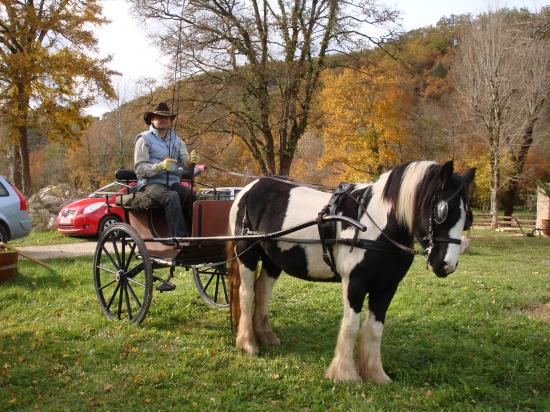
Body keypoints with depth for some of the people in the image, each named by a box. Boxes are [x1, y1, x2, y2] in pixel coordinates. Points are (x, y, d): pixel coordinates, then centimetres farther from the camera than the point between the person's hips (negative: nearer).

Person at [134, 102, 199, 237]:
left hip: (172, 182, 4)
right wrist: (159, 166, -23)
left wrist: (191, 161, -19)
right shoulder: (144, 139, 3)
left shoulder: (176, 140, 18)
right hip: (151, 182, -4)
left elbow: (185, 163, 7)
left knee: (191, 195, -26)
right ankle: (179, 236, -38)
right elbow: (139, 169, -5)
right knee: (172, 197, -34)